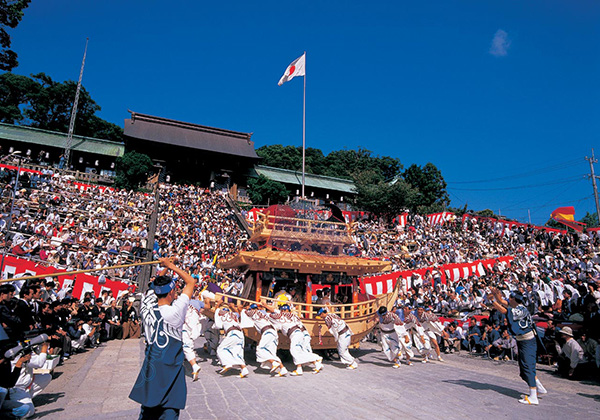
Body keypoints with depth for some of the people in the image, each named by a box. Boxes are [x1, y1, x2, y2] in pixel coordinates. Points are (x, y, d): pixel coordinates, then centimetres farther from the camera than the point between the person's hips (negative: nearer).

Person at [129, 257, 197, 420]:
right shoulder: (175, 312, -22)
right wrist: (171, 266, -6)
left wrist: (165, 267, 15)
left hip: (149, 368, 6)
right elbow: (191, 281, -13)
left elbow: (153, 288, 10)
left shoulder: (147, 308, -10)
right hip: (170, 370, -5)